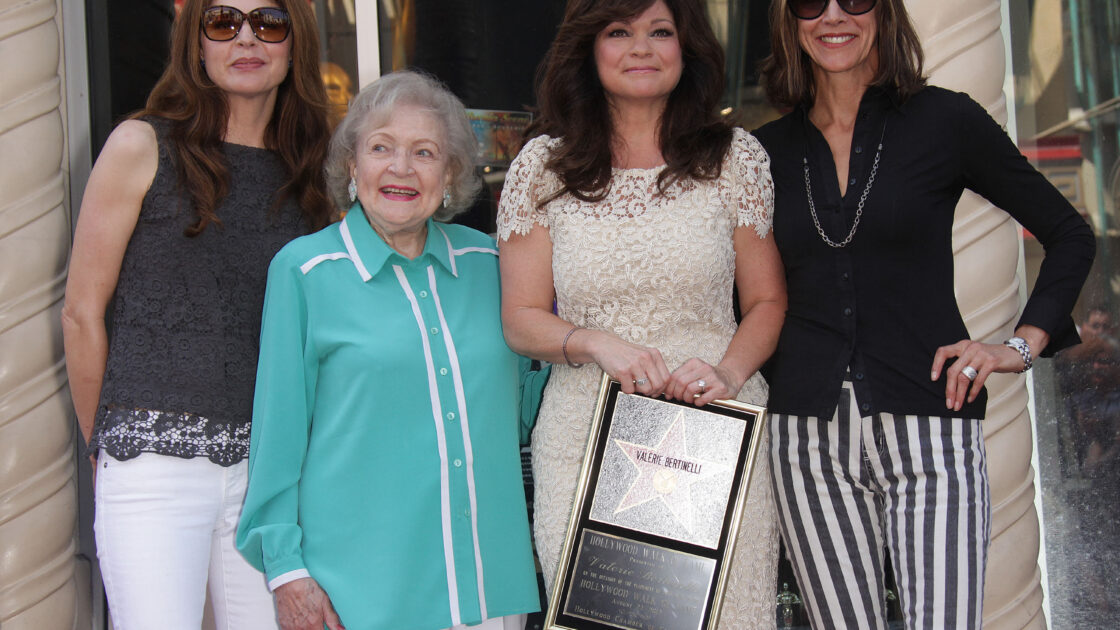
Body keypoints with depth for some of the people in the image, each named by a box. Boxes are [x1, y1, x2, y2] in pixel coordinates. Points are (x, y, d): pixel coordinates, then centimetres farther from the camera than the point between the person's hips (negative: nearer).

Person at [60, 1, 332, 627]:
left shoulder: (303, 173, 12)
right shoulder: (142, 147, 0)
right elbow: (83, 313, 3)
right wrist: (106, 445, 8)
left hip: (267, 463, 4)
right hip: (156, 459, -4)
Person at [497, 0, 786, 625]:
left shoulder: (736, 157, 6)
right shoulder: (544, 166, 6)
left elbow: (768, 301, 9)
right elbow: (522, 318, 6)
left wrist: (729, 371, -11)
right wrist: (598, 344, -13)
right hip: (585, 434, 1)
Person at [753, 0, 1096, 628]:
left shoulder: (944, 120, 1)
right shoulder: (770, 150, 10)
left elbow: (1069, 234, 8)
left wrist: (1024, 343, -2)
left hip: (930, 430, -2)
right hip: (809, 432, 3)